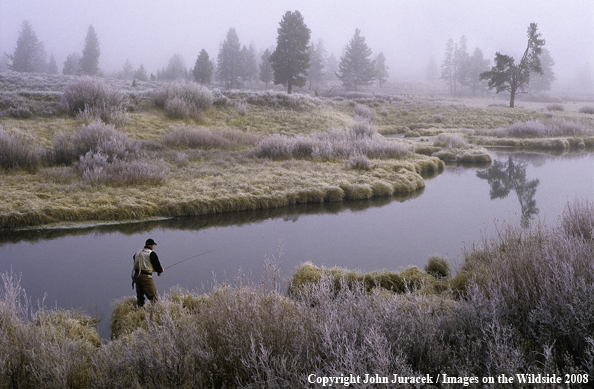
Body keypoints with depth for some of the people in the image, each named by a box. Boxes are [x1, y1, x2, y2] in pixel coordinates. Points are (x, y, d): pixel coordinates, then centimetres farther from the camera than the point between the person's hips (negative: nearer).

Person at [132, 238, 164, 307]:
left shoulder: (138, 252, 14)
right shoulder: (152, 254, -7)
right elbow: (157, 267, -6)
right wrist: (161, 270, 16)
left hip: (136, 275, 7)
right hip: (146, 277, -7)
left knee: (140, 297, 15)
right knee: (153, 297, -4)